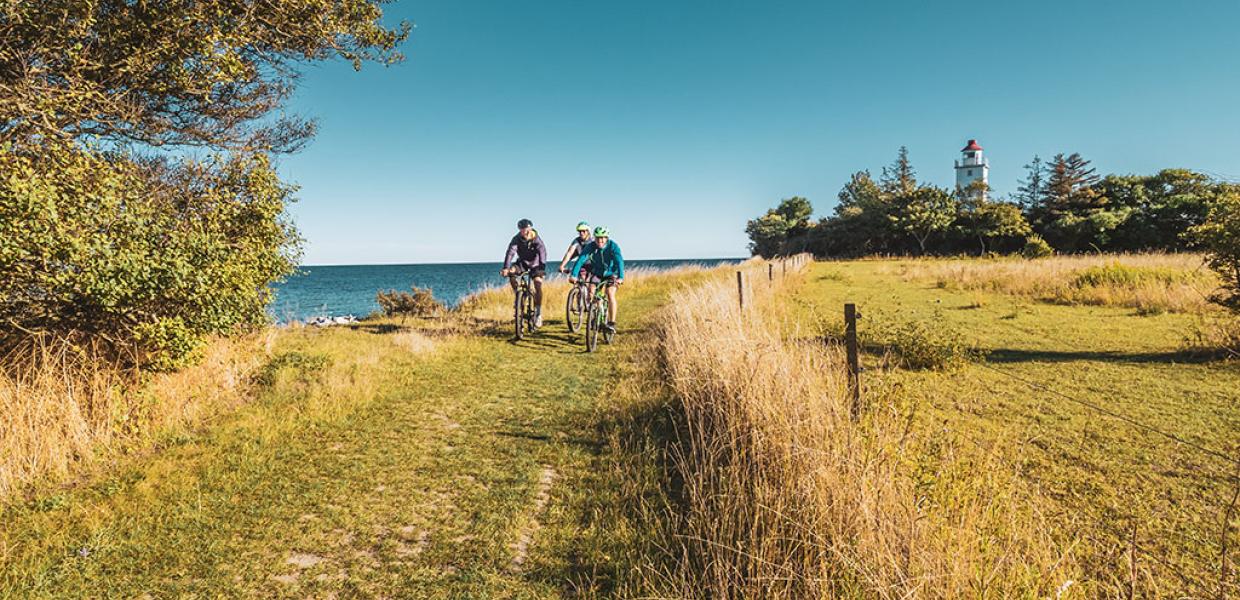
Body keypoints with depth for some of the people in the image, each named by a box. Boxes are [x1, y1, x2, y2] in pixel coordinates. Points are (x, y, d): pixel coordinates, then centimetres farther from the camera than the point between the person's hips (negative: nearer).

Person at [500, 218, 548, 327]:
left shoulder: (536, 239, -23)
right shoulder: (516, 239, -19)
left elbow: (542, 252, -35)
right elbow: (510, 253, -30)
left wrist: (542, 268, -50)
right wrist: (506, 268, -45)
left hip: (535, 264, -2)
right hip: (522, 263, 2)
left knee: (538, 285, -18)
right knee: (511, 271, -28)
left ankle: (538, 314, -10)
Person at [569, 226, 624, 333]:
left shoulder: (613, 246, -25)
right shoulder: (591, 246, -21)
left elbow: (619, 261, -37)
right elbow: (581, 259, -31)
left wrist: (620, 277, -54)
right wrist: (573, 275, -45)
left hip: (611, 273, -2)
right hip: (597, 273, 3)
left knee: (610, 294, -23)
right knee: (590, 291, -19)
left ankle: (612, 323, -20)